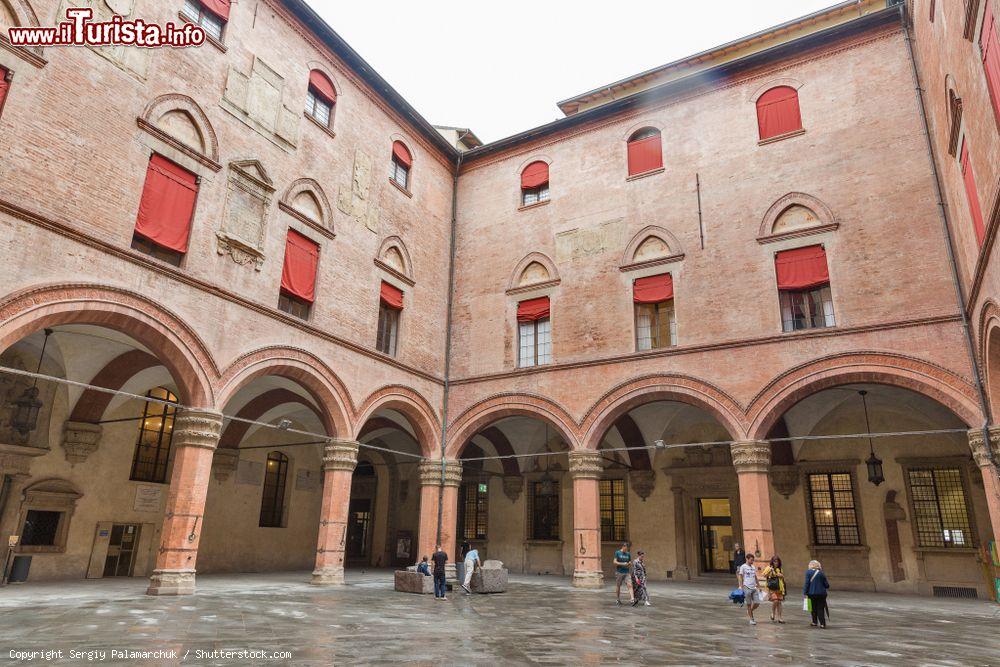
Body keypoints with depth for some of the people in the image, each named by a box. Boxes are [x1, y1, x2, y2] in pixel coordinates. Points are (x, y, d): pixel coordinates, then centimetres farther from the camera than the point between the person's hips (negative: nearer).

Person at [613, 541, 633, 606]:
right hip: (619, 572, -3)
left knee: (629, 585, -12)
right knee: (618, 586, 5)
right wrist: (622, 564, -16)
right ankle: (617, 600, 18)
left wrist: (629, 563, -6)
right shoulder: (617, 553, -2)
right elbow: (615, 562, -6)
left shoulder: (628, 554, 10)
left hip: (626, 572, 3)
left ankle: (632, 599, -19)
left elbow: (630, 562, 18)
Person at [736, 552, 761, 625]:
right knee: (749, 604, 0)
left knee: (757, 603, 0)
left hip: (754, 588, 6)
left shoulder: (753, 567, 15)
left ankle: (749, 611, 27)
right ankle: (751, 619, 10)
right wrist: (741, 586, -13)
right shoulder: (743, 567, -3)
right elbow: (740, 577, -5)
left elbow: (755, 577, 23)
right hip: (747, 587, -6)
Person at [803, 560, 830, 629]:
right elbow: (827, 585, 4)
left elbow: (807, 583, -10)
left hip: (812, 593, -2)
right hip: (821, 594, 2)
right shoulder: (821, 573, 2)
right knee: (820, 608, 6)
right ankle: (822, 624, -1)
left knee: (814, 608, 14)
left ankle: (815, 622, 21)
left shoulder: (808, 572, -5)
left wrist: (805, 592, -4)